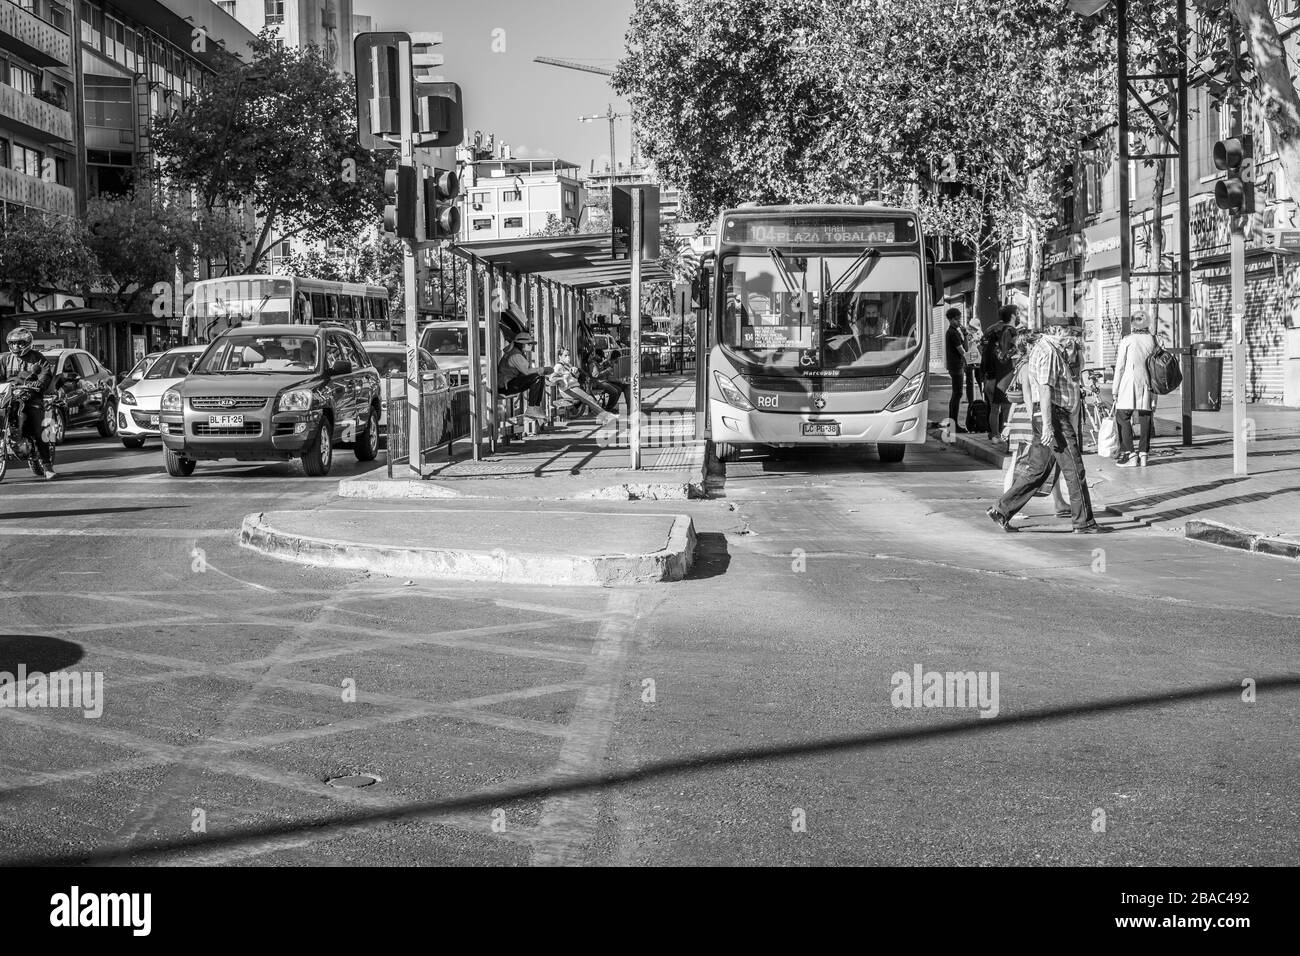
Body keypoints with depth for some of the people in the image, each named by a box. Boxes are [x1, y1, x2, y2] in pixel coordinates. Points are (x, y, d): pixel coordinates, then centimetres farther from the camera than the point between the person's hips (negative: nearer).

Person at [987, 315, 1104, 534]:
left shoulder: (1041, 348, 18)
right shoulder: (1048, 351, -15)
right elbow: (1045, 389, -22)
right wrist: (1047, 425, -25)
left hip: (1049, 418, 11)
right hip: (1054, 416, -11)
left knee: (1037, 469, 12)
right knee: (1074, 470, -4)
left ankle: (1001, 510, 11)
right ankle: (1084, 523, 2)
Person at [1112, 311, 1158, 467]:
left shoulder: (1126, 341, -4)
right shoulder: (1153, 340, 7)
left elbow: (1120, 366, -4)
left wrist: (1115, 389, 1)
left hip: (1129, 383, -4)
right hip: (1148, 383, 4)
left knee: (1122, 416, 0)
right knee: (1145, 417, 8)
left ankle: (1128, 453, -8)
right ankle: (1143, 453, 8)